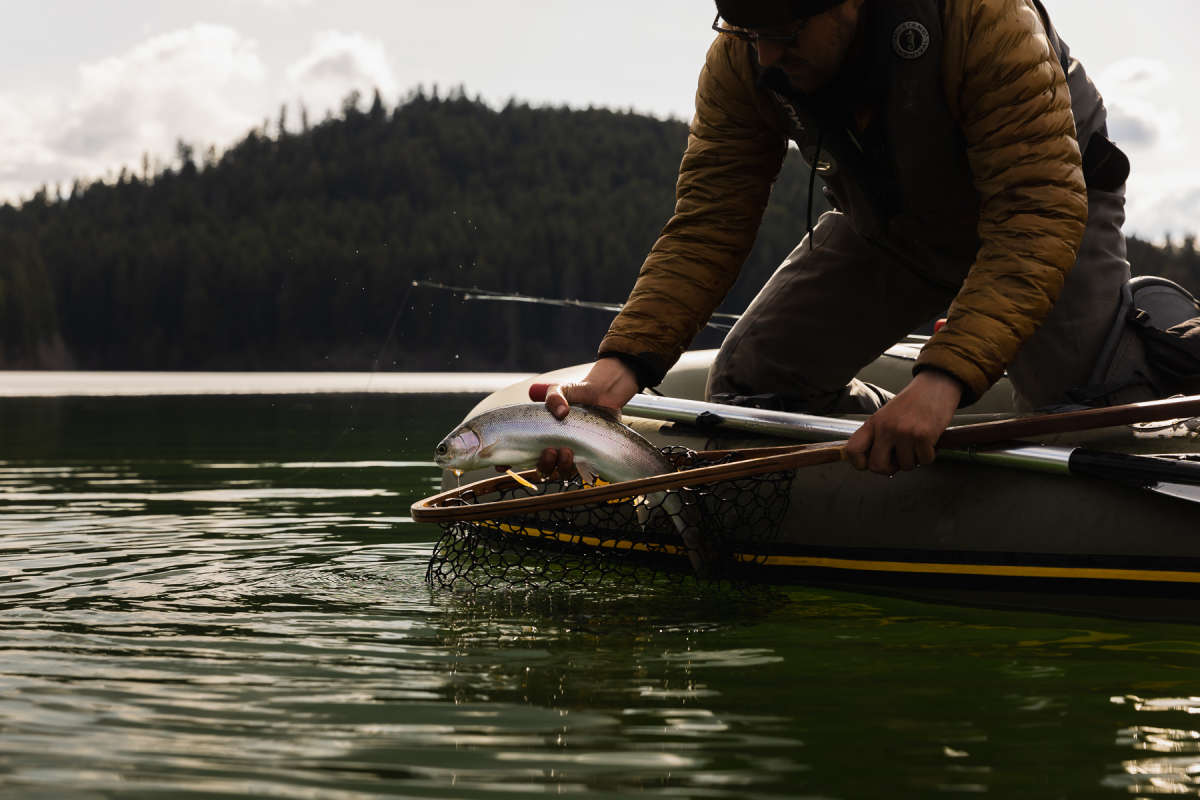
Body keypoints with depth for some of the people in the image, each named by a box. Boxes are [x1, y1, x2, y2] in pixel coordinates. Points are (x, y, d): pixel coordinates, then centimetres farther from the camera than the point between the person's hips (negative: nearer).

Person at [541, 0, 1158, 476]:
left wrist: (944, 378, -56)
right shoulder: (741, 61, -24)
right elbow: (707, 226, -21)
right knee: (746, 384, -6)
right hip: (887, 227, 4)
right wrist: (621, 365, -37)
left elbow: (1040, 212, -44)